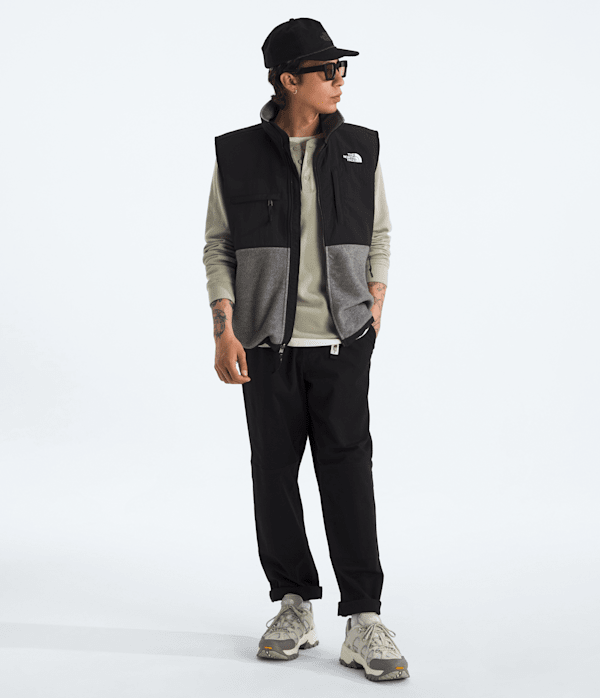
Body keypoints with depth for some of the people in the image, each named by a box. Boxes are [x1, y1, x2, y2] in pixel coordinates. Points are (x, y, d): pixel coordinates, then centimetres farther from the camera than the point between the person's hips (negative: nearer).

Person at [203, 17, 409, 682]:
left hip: (342, 341, 0)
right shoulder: (237, 154, 1)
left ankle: (364, 622, -3)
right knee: (274, 473, 5)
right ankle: (295, 607, 19)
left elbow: (379, 234, 15)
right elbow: (218, 247, 5)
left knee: (348, 470, -6)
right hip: (267, 343, 0)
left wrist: (375, 303, 3)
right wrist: (224, 328, -4)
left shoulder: (360, 148, 6)